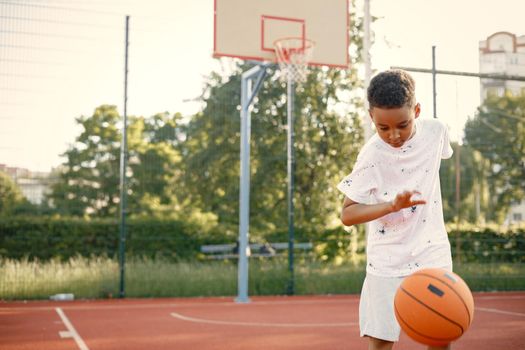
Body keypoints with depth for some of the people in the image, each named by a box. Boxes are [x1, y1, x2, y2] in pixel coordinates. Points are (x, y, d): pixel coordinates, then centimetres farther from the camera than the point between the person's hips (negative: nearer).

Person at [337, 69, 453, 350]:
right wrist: (393, 204, -31)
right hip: (388, 262, -3)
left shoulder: (436, 131, -6)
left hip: (434, 255, 3)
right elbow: (347, 215, -18)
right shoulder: (372, 156, -18)